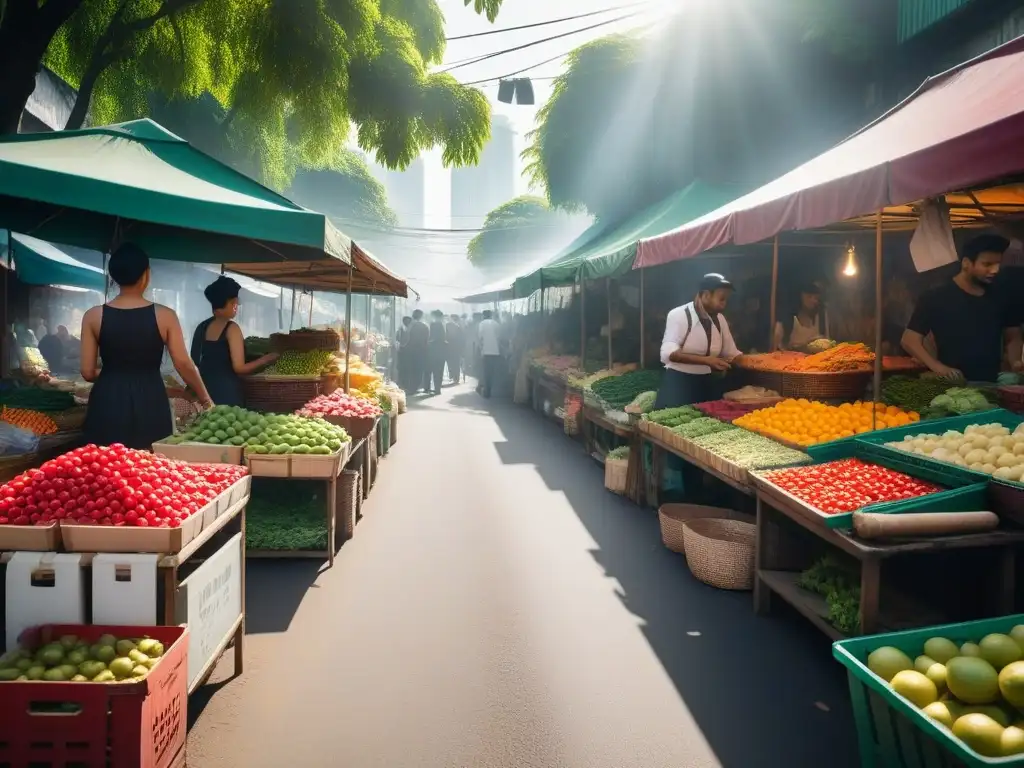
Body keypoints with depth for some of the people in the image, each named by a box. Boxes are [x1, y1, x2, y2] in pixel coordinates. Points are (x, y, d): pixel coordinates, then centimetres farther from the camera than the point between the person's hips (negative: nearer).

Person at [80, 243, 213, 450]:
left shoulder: (94, 316, -1)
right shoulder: (164, 316, -5)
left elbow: (88, 372, 1)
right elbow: (184, 365, -4)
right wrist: (206, 400, 8)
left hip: (108, 403, 1)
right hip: (150, 404, -1)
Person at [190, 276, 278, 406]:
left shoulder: (202, 326, 8)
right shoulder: (231, 328, -12)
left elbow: (195, 360, 17)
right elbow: (239, 368, -15)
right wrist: (266, 359, -3)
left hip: (206, 389, 7)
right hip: (227, 394, -7)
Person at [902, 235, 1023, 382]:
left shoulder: (1002, 300, 9)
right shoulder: (936, 299, -4)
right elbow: (910, 340, -6)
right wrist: (938, 367, -19)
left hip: (992, 384, 4)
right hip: (953, 385, -4)